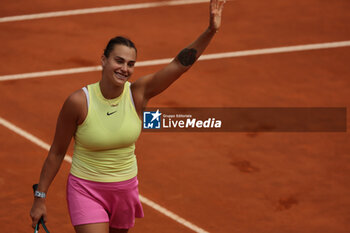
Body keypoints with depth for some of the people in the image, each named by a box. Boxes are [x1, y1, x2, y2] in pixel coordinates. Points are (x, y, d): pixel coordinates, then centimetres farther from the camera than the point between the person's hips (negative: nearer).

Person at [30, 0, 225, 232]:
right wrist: (40, 197, -4)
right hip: (87, 190, -4)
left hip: (126, 188, 4)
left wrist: (211, 31, -32)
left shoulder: (138, 93, -11)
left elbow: (181, 63, -19)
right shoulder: (79, 102, -18)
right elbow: (57, 152, -8)